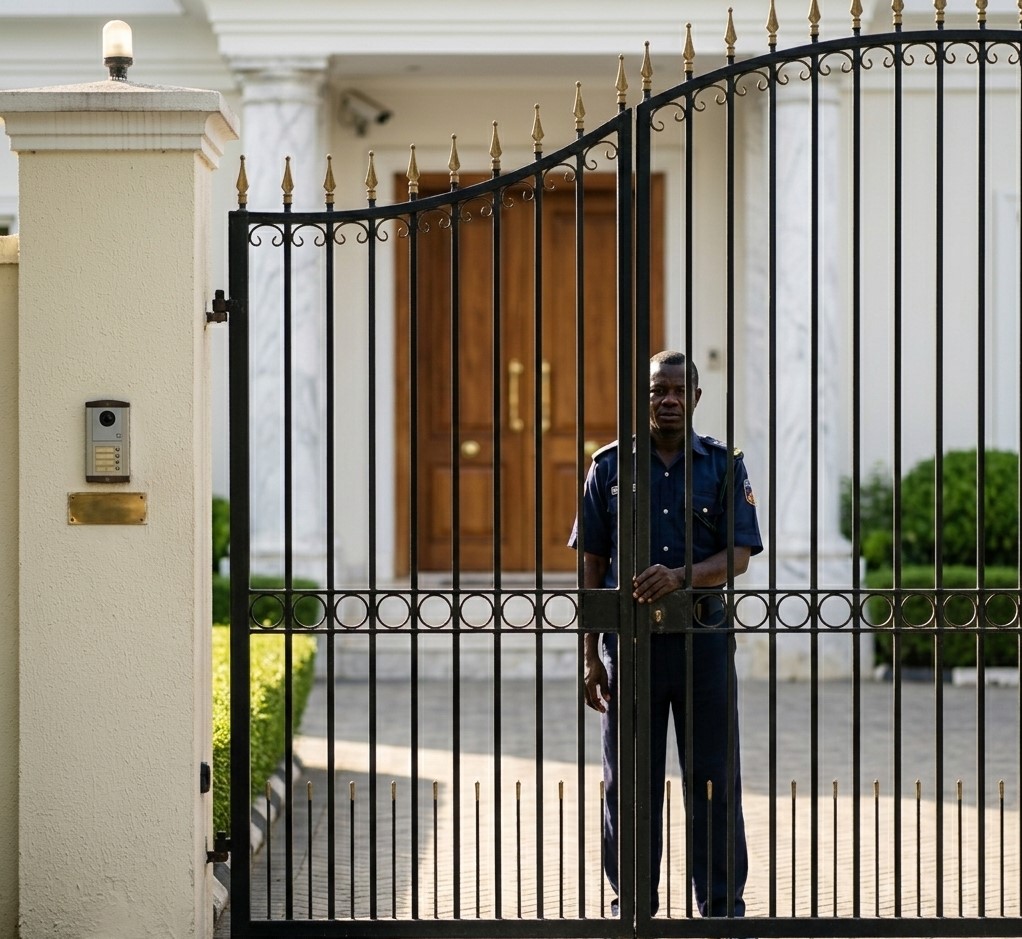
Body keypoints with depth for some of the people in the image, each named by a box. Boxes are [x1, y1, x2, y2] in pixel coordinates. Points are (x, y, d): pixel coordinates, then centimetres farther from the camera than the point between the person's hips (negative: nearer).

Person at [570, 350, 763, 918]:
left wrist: (680, 577, -22)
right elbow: (592, 564, 6)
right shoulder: (611, 466, 5)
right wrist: (590, 656, 2)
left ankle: (723, 904, 12)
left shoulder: (723, 466, 5)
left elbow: (739, 556, -3)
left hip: (703, 639, 0)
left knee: (715, 781, 4)